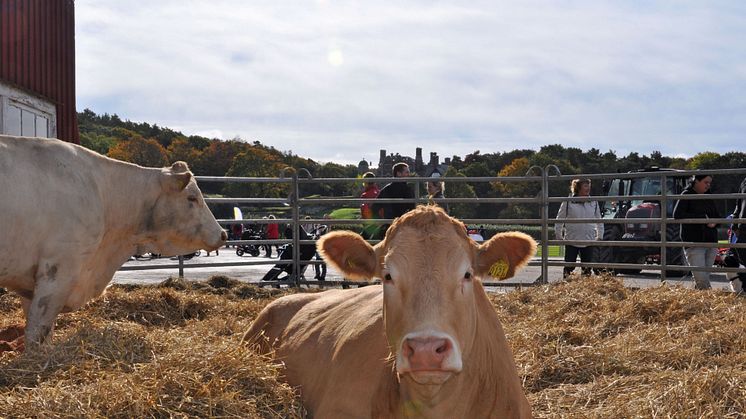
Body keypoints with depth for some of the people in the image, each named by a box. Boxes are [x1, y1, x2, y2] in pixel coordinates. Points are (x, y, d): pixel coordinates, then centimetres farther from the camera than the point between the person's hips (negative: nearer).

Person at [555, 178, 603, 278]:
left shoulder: (593, 203, 7)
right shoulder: (568, 202, -3)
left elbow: (599, 221, 16)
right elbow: (559, 220, 3)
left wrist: (600, 236, 11)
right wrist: (559, 236, 1)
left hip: (588, 241, 3)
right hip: (571, 240, -3)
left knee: (587, 268, 7)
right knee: (569, 267, -1)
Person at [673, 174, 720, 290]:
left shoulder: (708, 197, 17)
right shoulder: (687, 195, -2)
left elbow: (717, 217, 22)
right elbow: (677, 215, -15)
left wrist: (714, 223, -3)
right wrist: (702, 218, -15)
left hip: (711, 242, 6)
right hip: (694, 243, -6)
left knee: (705, 276, 6)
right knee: (702, 280, -14)